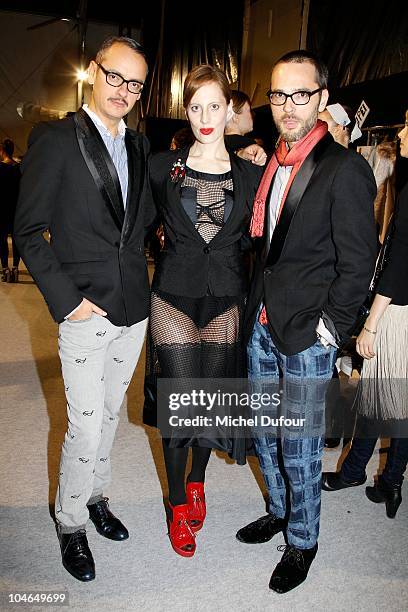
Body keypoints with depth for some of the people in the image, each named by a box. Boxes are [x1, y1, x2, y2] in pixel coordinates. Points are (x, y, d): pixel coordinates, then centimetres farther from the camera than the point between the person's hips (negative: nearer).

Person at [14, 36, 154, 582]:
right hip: (86, 311, -5)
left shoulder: (139, 146, 10)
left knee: (110, 414, 19)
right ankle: (70, 524, 26)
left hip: (134, 308, 6)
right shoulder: (55, 140, -7)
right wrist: (66, 299, -15)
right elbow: (28, 231, -9)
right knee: (86, 426, 1)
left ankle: (95, 498, 40)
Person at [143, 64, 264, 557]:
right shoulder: (162, 166, 1)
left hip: (225, 302, 2)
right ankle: (178, 505, 23)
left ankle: (196, 482, 38)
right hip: (174, 298, -1)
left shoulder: (251, 175, 3)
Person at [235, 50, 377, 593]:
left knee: (299, 449, 7)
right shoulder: (271, 165, 9)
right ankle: (279, 511, 44)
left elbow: (358, 262, -13)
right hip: (261, 326, 7)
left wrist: (329, 328, -13)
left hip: (307, 336, -7)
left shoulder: (345, 169, -13)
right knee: (265, 434, 20)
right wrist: (257, 308, 10)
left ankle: (302, 542, 31)